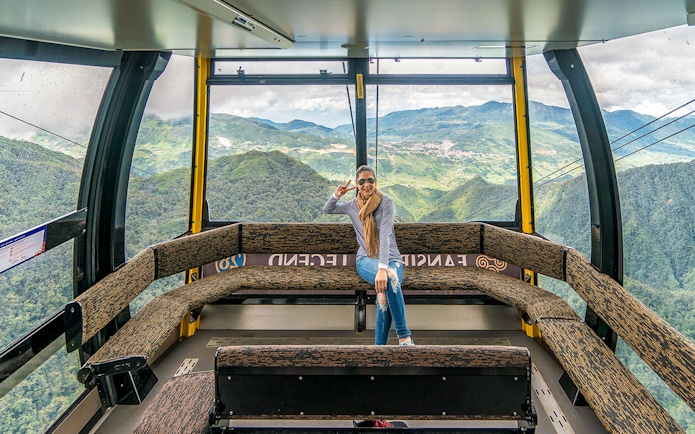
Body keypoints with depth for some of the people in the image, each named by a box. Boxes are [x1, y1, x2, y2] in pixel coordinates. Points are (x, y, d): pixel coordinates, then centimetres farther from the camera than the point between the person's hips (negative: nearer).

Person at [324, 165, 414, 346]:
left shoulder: (385, 202, -6)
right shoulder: (352, 205, 9)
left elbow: (385, 235, -20)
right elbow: (327, 210, 26)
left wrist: (383, 267, -34)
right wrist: (336, 195, 3)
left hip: (390, 258, -1)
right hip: (366, 260, 1)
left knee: (386, 283, -37)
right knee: (388, 280, -35)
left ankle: (380, 343, -25)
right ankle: (404, 335, -29)